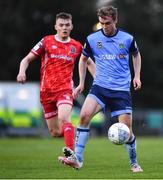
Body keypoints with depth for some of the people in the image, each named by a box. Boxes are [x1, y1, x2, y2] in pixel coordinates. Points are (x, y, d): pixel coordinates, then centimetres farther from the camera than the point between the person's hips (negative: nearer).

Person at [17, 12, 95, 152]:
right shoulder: (46, 41, 3)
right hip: (46, 91, 1)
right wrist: (22, 72, -15)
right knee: (55, 132, 5)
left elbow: (89, 62, 24)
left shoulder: (76, 46, 7)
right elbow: (27, 59, 5)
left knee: (63, 118, -30)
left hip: (65, 89, -1)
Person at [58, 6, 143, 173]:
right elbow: (83, 59, 17)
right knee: (85, 115, -23)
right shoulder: (92, 39, 0)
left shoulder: (128, 39, -1)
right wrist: (81, 83, 12)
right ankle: (77, 159, -20)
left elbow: (136, 55, 20)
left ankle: (134, 163, 19)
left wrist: (137, 76, 9)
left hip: (122, 90, -1)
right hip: (100, 87, 1)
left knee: (126, 129, -4)